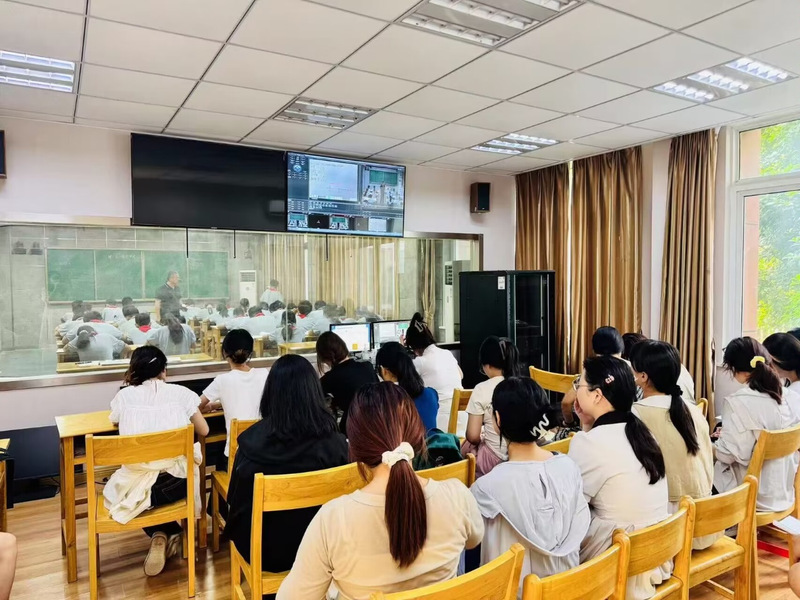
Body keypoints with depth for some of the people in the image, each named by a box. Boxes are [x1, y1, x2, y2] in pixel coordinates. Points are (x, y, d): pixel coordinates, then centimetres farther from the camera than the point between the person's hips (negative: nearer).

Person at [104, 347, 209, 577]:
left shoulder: (124, 396, 6)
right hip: (176, 477, 0)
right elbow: (203, 430, 10)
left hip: (138, 480, 0)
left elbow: (114, 421, 28)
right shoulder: (180, 392, 3)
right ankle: (171, 535, 21)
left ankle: (160, 535, 14)